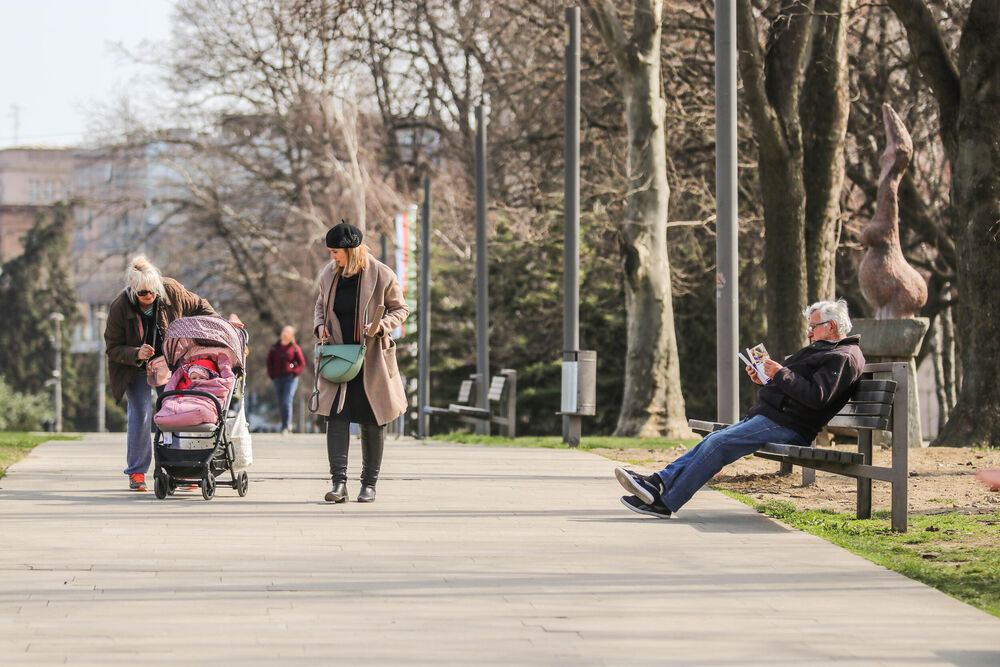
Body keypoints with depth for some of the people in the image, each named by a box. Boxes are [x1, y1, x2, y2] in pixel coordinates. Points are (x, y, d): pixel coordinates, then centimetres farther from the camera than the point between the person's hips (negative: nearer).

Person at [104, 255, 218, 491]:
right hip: (135, 369, -2)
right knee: (140, 414, -10)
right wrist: (136, 354, -33)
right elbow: (112, 348, -16)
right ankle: (136, 473, 2)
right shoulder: (119, 308, -24)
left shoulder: (171, 291, -18)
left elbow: (198, 306, 3)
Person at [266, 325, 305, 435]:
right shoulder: (274, 348, 9)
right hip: (278, 379, 4)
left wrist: (294, 372, -10)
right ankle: (287, 423, 26)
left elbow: (302, 363, 3)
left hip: (290, 378, -4)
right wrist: (271, 374, 2)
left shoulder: (295, 349, 1)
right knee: (281, 404, 8)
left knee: (286, 401, -15)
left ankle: (285, 427, -14)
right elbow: (269, 362, 15)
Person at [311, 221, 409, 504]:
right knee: (336, 416, -11)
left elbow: (400, 309, 1)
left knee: (372, 421, 4)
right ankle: (339, 482, -14)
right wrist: (320, 325, -1)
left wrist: (381, 325, -17)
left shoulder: (382, 276, -9)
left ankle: (369, 483, 16)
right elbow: (320, 305, 20)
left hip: (372, 359, -3)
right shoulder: (329, 275, 4)